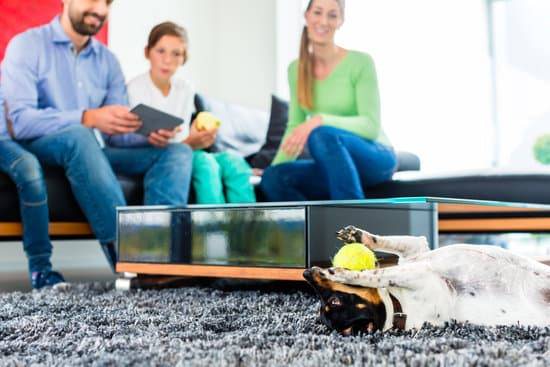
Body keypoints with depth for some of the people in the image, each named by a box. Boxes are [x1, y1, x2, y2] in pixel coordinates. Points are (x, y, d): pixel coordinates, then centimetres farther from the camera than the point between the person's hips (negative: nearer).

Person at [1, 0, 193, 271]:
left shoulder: (108, 61, 11)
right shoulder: (27, 45, -5)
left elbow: (118, 134, 4)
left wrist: (149, 135, -20)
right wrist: (88, 118, -34)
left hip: (94, 153, 6)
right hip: (38, 149, -5)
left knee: (177, 152, -13)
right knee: (78, 135, -38)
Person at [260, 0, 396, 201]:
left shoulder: (360, 62, -10)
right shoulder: (296, 69, 6)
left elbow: (371, 126, -16)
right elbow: (294, 127, 8)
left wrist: (321, 120, -30)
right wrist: (274, 166, -6)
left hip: (375, 159, -4)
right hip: (334, 166, 5)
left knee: (322, 135, -36)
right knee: (273, 177, -24)